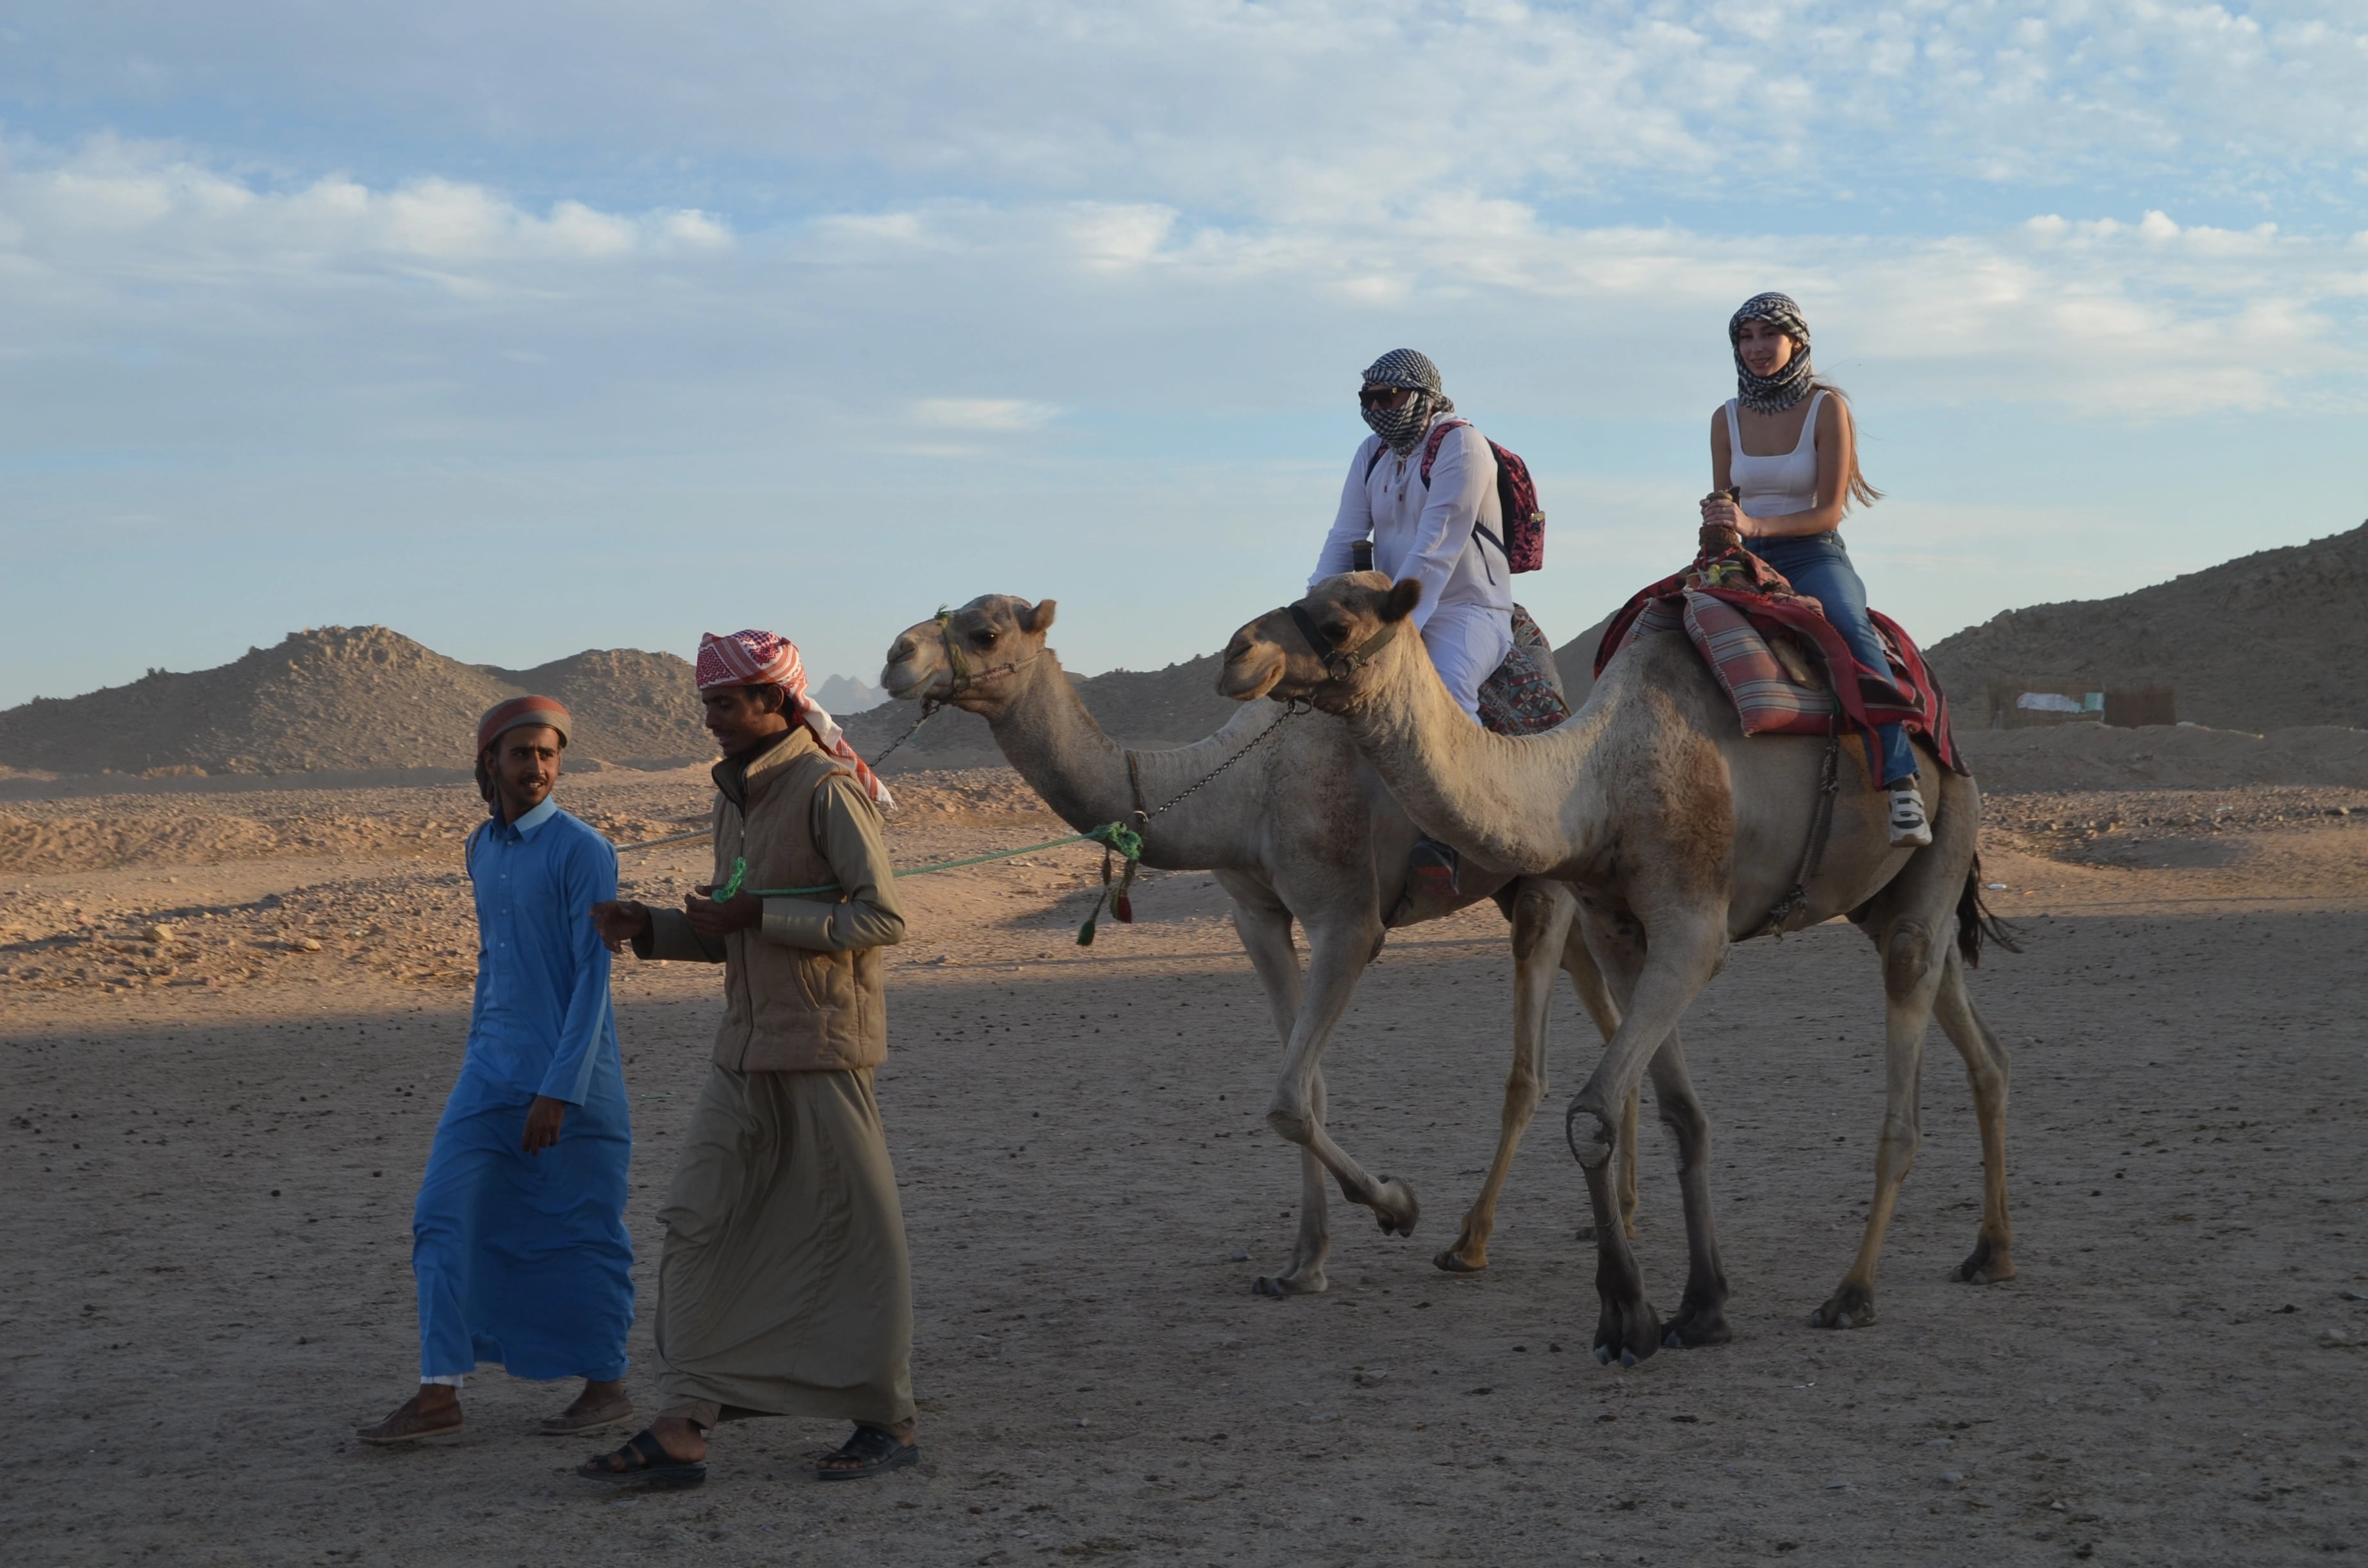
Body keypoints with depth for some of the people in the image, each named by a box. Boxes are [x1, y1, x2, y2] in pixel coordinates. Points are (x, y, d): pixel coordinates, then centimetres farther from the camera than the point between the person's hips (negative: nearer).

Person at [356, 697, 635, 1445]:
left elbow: (592, 976, -14)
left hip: (571, 1076, -6)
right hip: (491, 1073, 7)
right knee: (444, 1218, -1)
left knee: (582, 1234, 2)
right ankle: (440, 1392, 2)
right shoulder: (482, 849, 11)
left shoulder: (581, 851, -10)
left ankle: (605, 1385, 16)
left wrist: (559, 1089, -18)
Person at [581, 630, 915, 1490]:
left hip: (824, 1046, -8)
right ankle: (681, 1426, 1)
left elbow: (881, 918, -18)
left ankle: (888, 1422, 13)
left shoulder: (826, 790, -12)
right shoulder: (735, 796, 15)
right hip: (747, 1048, 8)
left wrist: (756, 914, -19)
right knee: (697, 1220, 1)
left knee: (855, 1231, 1)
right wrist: (653, 928, 5)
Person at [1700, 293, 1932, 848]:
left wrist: (1754, 524, -23)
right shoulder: (1727, 418, 8)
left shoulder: (1826, 406, -4)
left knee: (1852, 629, -35)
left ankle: (1900, 782, -44)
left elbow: (1829, 511, -9)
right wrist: (1718, 525, -10)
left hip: (1814, 557, -4)